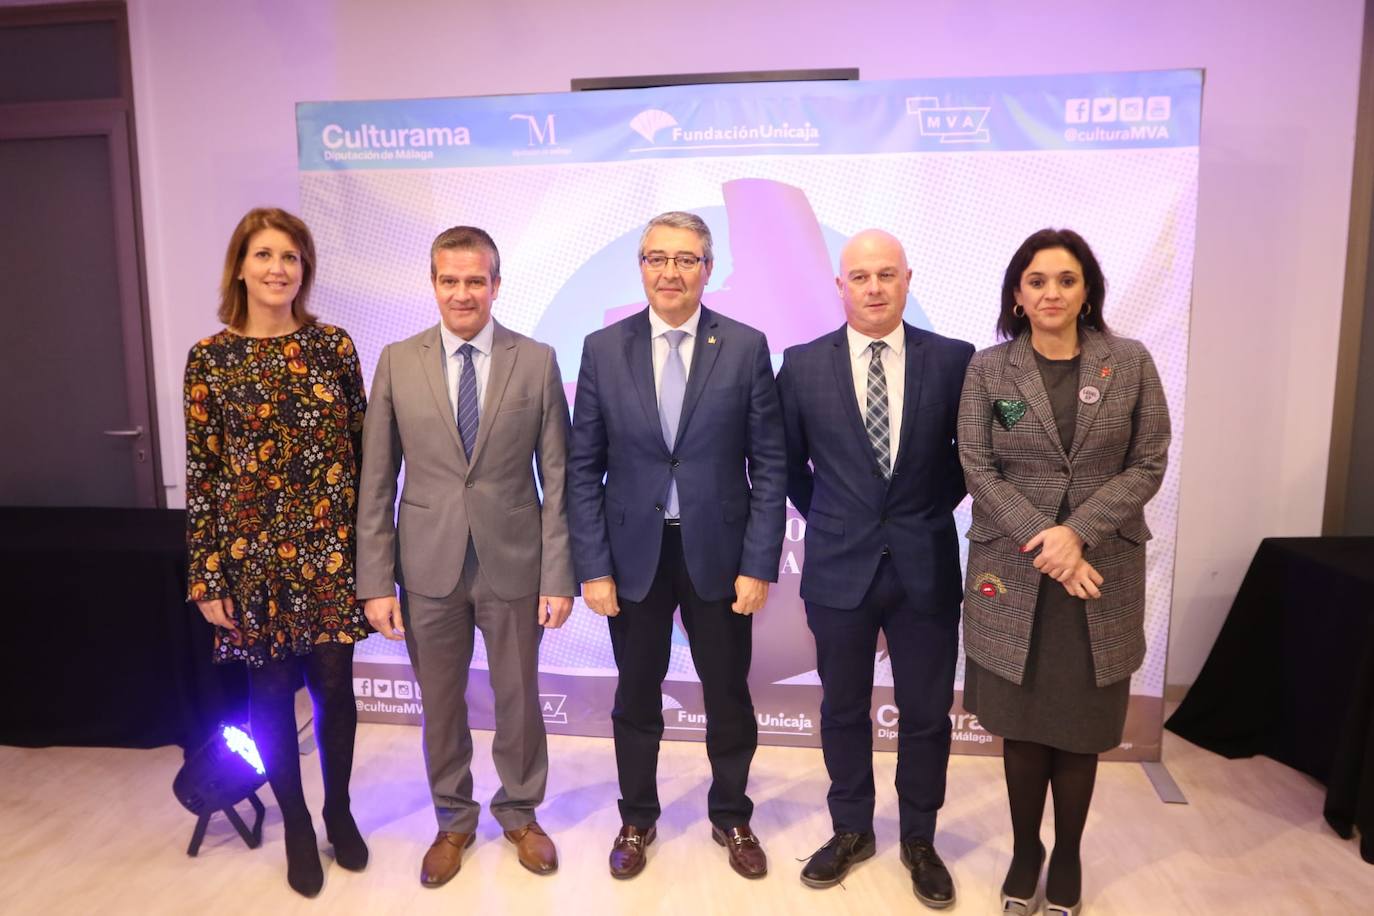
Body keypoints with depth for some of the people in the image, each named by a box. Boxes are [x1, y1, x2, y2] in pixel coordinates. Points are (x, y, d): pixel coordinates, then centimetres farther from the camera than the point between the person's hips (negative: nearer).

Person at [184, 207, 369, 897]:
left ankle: (339, 810, 32)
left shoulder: (332, 345, 0)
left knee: (333, 680, 9)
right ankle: (296, 824, 31)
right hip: (254, 550, 0)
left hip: (331, 546, 1)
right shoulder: (210, 357, -2)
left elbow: (360, 447, 3)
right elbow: (201, 473, -2)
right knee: (271, 689, 11)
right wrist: (207, 577, -4)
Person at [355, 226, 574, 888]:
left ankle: (520, 812, 39)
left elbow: (558, 478, -4)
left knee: (518, 699, 14)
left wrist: (558, 576, -7)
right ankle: (453, 821, 39)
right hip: (428, 567, 1)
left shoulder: (537, 361, -3)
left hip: (513, 563, -1)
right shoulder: (397, 362, -1)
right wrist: (375, 582, -3)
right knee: (440, 705, 15)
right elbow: (376, 482, 0)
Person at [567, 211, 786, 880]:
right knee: (636, 696, 15)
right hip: (634, 554, 1)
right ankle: (637, 818, 38)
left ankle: (731, 816, 38)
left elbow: (769, 465, -4)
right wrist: (592, 567, -5)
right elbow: (583, 468, -1)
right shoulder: (603, 349, -1)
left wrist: (759, 565, -8)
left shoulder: (746, 347, -4)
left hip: (718, 552, 0)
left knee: (729, 695, 14)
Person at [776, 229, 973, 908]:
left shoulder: (954, 360, -4)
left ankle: (919, 839, 33)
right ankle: (851, 830, 35)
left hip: (926, 567, 0)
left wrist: (935, 509, 6)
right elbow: (787, 462, 9)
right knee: (843, 709, 14)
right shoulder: (803, 365, -3)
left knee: (927, 713, 12)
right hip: (839, 567, 0)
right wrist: (827, 519, 8)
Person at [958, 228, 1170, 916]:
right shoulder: (988, 369, 0)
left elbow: (1148, 464, -1)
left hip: (1102, 572, 1)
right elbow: (978, 468, -5)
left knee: (1082, 725, 9)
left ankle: (1067, 857, 29)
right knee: (1021, 723, 8)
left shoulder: (1130, 363, 2)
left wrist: (1078, 532, -15)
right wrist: (1044, 545, -14)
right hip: (1014, 571, 0)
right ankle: (1025, 852, 28)